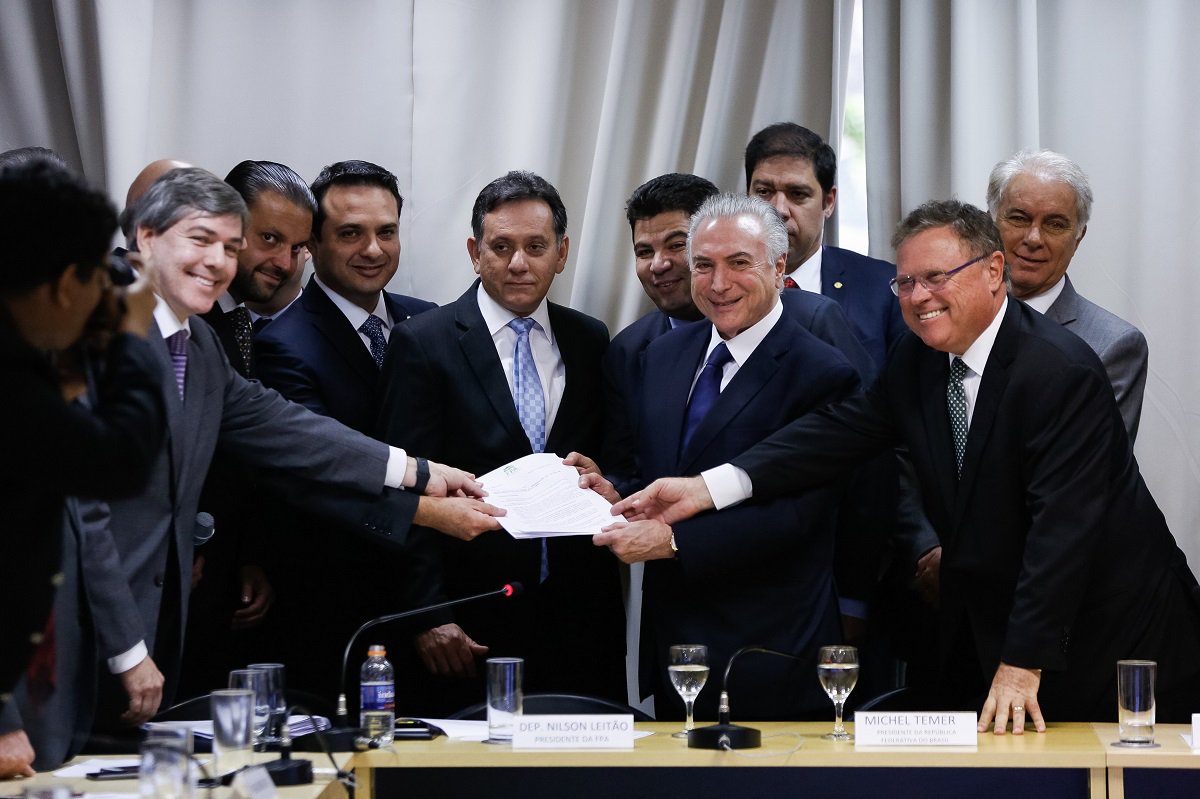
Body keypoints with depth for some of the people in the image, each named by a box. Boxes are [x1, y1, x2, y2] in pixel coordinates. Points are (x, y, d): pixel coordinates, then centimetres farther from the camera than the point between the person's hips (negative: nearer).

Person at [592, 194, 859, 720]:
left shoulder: (822, 375, -12)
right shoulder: (665, 355, 11)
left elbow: (793, 514, -20)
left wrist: (673, 540, -23)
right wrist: (616, 496, -5)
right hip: (671, 637, 6)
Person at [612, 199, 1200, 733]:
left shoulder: (1062, 373, -22)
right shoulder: (917, 361, 3)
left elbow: (1063, 523, -27)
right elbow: (842, 430, 1)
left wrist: (1022, 665, -31)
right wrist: (709, 487, -11)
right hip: (986, 619, 7)